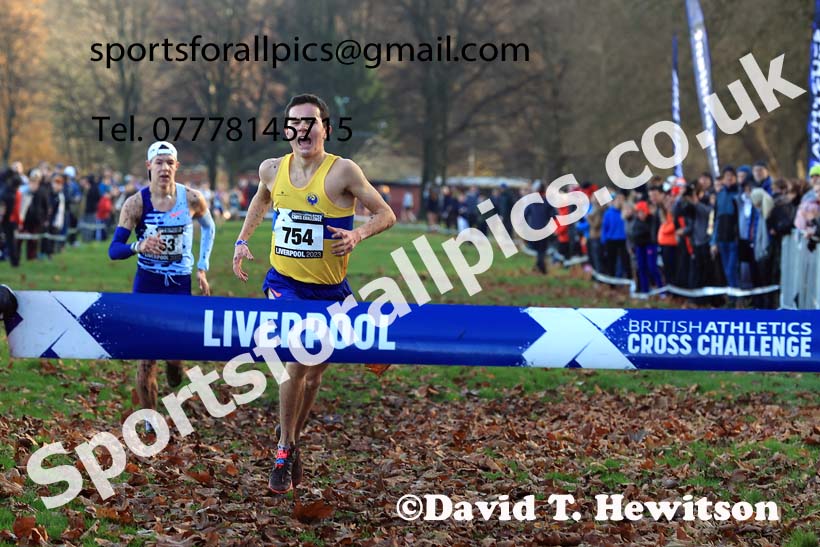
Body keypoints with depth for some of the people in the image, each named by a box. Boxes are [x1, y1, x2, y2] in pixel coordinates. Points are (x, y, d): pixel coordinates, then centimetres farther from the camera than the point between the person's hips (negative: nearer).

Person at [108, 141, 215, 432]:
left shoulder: (192, 199, -6)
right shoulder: (136, 203, -10)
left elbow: (209, 228, 16)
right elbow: (114, 249, -13)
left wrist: (202, 268, 13)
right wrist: (139, 247, -34)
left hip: (180, 283, 1)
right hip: (147, 282, -1)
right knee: (147, 357, -3)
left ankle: (174, 364, 30)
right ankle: (149, 418, 11)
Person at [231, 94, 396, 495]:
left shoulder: (342, 172, -12)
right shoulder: (272, 169, 0)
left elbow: (386, 214, -7)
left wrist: (358, 234, -25)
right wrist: (243, 239, 14)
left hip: (329, 290, 0)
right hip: (284, 282, 0)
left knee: (314, 373, 11)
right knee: (296, 362, -19)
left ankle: (292, 440, 35)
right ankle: (285, 450, -5)